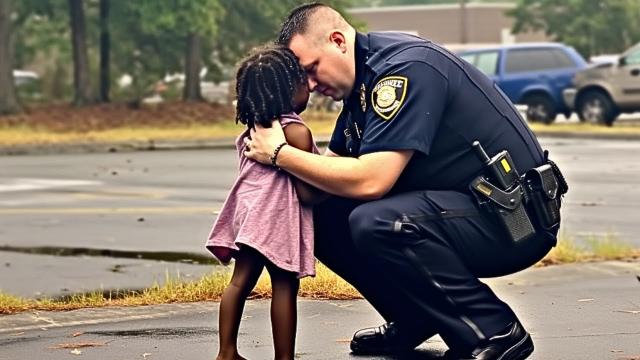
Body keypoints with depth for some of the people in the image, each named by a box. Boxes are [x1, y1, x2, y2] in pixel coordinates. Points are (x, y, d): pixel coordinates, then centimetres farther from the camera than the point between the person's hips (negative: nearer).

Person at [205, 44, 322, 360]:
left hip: (248, 210, 9)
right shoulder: (297, 131, -12)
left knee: (240, 281, 11)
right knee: (284, 287, -4)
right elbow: (307, 193, -14)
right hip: (276, 216, -9)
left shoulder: (254, 128, 12)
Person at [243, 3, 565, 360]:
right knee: (325, 217, 1)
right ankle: (414, 320, 12)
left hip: (515, 219, -10)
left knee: (375, 223, -31)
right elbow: (333, 173, 13)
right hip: (466, 204, 10)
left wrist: (281, 154, -17)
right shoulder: (364, 82, 10)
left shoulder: (405, 67, -20)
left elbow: (370, 181, -27)